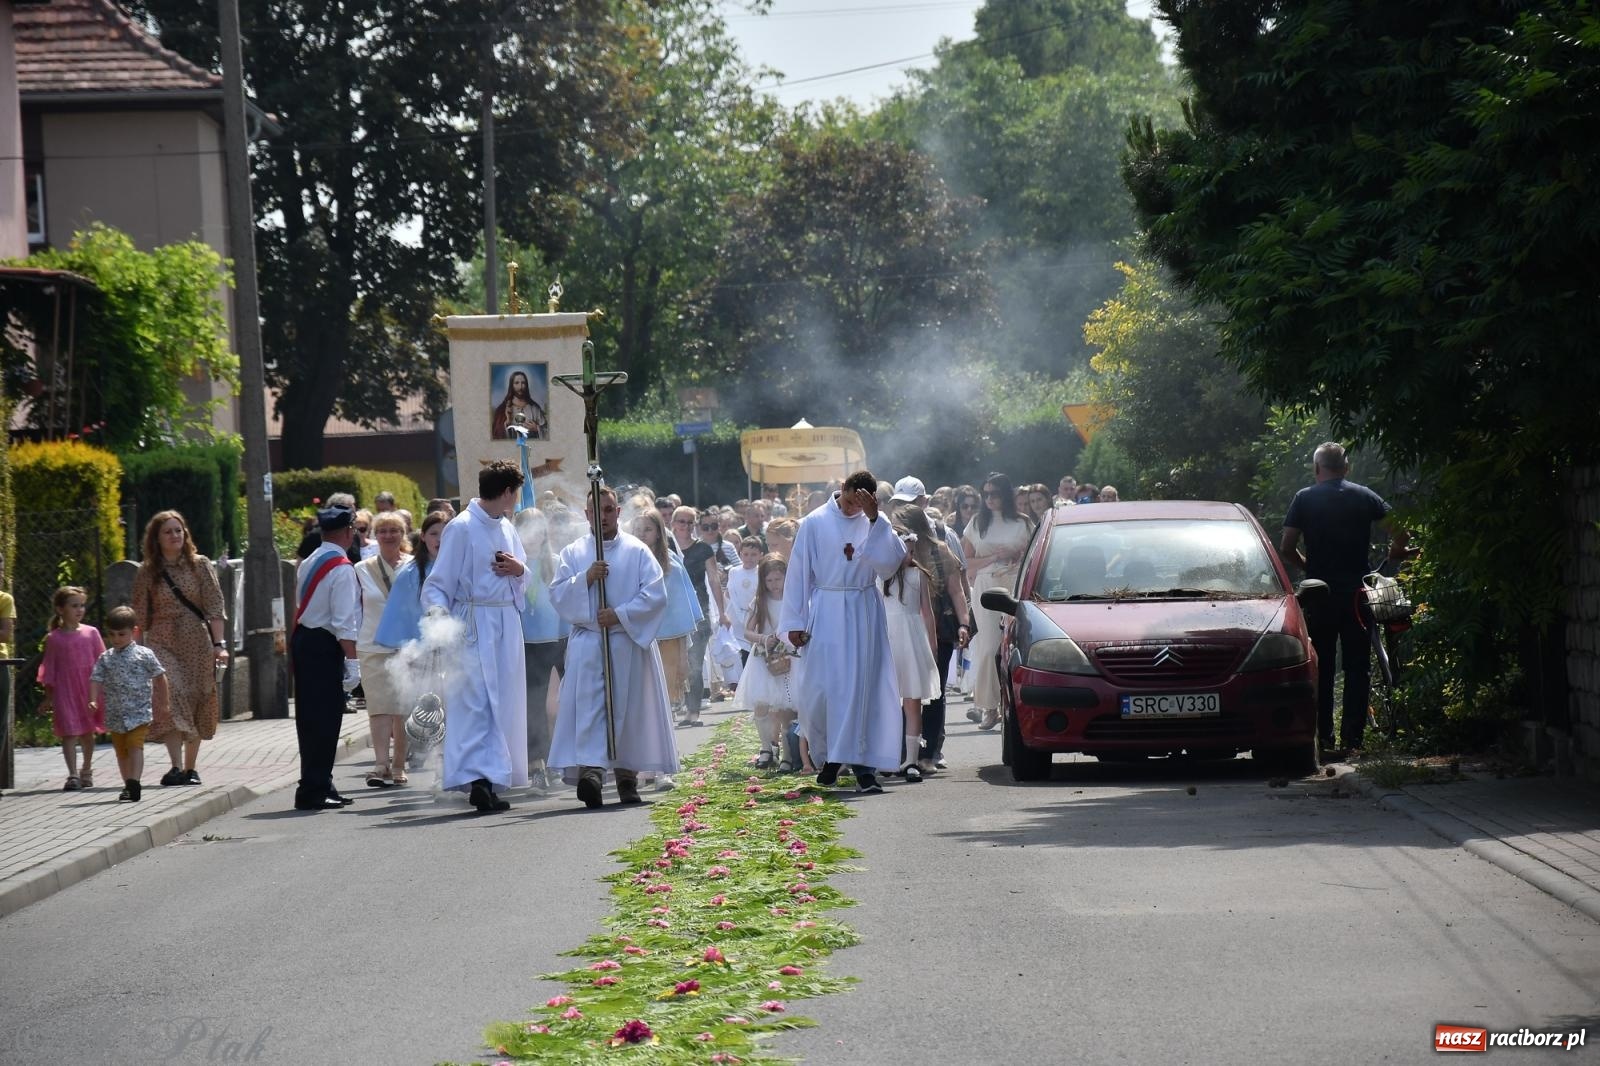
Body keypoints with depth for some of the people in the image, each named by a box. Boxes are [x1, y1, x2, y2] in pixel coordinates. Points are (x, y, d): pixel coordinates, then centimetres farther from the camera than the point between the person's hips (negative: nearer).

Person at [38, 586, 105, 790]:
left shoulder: (91, 633, 2)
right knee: (69, 732, -9)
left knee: (88, 732, 14)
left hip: (90, 690, 2)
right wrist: (48, 697, 4)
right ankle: (73, 775, -13)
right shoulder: (53, 638, 0)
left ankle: (86, 771, 30)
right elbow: (49, 669, 4)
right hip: (65, 691, -2)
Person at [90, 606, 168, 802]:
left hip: (139, 712, -4)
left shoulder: (144, 655, -2)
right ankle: (130, 786, 21)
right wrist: (93, 700, -17)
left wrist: (162, 702, 6)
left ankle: (133, 784, -26)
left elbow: (160, 678, 4)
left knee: (135, 746, -18)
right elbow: (96, 680, 0)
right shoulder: (105, 658, 6)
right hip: (115, 715, 4)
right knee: (121, 751, 11)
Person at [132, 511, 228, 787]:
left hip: (197, 642, 1)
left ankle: (190, 768, 16)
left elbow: (214, 608, -1)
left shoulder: (200, 565, 4)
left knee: (196, 704, 4)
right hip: (162, 642, -1)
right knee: (170, 698, -19)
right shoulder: (147, 573, 4)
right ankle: (176, 766, -25)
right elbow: (140, 618, 7)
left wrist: (218, 644, -10)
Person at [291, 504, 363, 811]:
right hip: (325, 647, -9)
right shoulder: (342, 569, -13)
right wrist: (352, 661, -17)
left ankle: (319, 786, 20)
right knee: (325, 719, -6)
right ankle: (313, 791, -6)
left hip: (302, 639, 9)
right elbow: (344, 622, -18)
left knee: (310, 718, 13)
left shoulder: (308, 564, 15)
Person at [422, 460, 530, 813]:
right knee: (476, 701, -11)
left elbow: (525, 582, 22)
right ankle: (477, 775, -15)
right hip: (474, 624, -7)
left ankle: (493, 774, 11)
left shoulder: (507, 529, 14)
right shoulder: (461, 528, -8)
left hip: (507, 625, 8)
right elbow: (438, 582, -10)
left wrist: (519, 569, -1)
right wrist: (437, 611, -28)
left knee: (503, 702, 7)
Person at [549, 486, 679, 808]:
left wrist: (620, 615, -13)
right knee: (588, 708, -13)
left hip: (629, 643, 0)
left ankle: (627, 776, 14)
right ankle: (590, 770, -24)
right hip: (587, 645, 0)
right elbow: (557, 594, 2)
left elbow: (655, 594, -4)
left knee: (629, 709, 4)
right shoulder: (573, 553, 10)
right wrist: (585, 578, -13)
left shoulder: (637, 551, 5)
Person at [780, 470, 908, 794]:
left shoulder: (874, 524, 4)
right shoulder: (815, 523, 0)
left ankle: (861, 761, -4)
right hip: (825, 612, -1)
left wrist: (873, 519, -19)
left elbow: (892, 559, -11)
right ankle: (829, 755, 20)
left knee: (862, 687, -4)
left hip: (864, 613, 1)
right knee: (821, 687, -1)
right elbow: (798, 571, 2)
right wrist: (795, 621, -1)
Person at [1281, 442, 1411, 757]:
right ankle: (1353, 737, 0)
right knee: (1357, 667, 6)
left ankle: (1324, 738, 2)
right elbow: (1400, 534, -2)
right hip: (1355, 594, 1)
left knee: (1321, 669, 6)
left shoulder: (1304, 499, 0)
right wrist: (1397, 552, 18)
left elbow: (1287, 547, -5)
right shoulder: (1365, 497, 2)